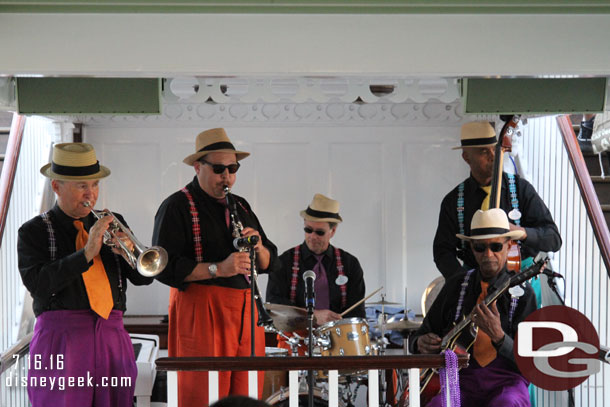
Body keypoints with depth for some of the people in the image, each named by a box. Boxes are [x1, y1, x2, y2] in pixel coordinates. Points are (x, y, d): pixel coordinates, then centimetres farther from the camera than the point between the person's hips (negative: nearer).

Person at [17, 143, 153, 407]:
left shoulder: (113, 224, 15)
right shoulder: (34, 232, 3)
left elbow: (143, 277, 8)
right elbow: (37, 284, -13)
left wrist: (129, 252, -13)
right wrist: (87, 253, -19)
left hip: (112, 339, 3)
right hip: (61, 338, -3)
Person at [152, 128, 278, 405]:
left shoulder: (240, 206, 18)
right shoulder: (177, 206, -4)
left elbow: (268, 263, 18)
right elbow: (164, 268, -14)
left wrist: (258, 248, -5)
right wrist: (218, 269, -21)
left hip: (245, 310, 6)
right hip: (201, 313, -6)